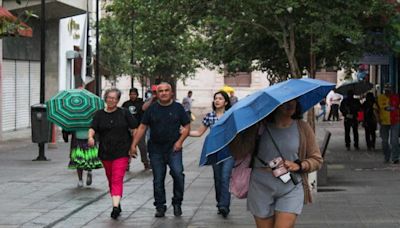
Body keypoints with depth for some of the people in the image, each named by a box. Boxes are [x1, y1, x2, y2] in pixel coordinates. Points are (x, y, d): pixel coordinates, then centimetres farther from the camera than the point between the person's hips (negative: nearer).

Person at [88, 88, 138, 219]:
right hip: (105, 152, 3)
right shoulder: (99, 114, 7)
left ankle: (115, 206, -24)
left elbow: (135, 128, 4)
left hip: (121, 152, -3)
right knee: (110, 179, 13)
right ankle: (117, 204, 29)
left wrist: (133, 144, -1)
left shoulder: (124, 113, 3)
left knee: (117, 179, -14)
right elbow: (93, 128, -6)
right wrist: (90, 137, -27)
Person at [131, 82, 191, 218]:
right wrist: (134, 145, 2)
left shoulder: (178, 108, 4)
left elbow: (186, 126, 6)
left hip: (173, 149, -2)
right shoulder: (152, 109, 7)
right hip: (156, 149, 2)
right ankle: (160, 207, 15)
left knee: (178, 174, -19)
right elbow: (142, 127, 8)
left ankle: (177, 203, -2)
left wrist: (180, 141, -8)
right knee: (158, 180, 4)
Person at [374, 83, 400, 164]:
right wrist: (378, 119, -3)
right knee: (384, 141, 11)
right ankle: (386, 158, 24)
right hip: (383, 122, 2)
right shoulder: (379, 98, 1)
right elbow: (376, 110, 7)